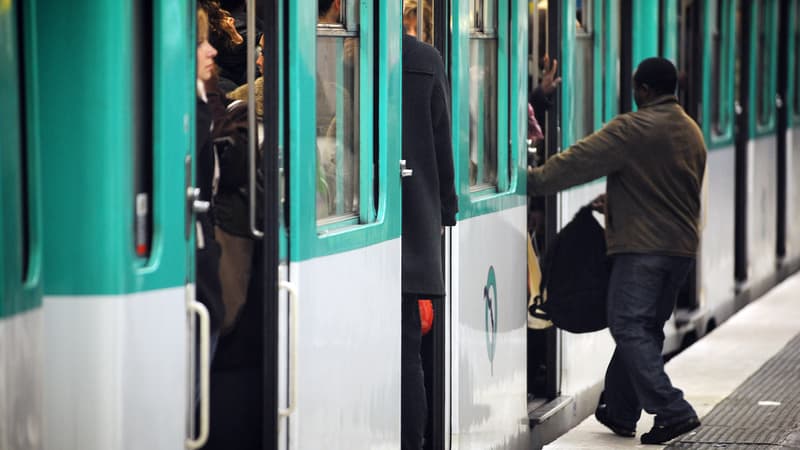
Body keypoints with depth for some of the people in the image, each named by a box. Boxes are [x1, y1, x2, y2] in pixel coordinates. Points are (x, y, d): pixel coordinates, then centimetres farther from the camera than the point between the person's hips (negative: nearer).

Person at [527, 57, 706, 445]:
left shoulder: (634, 129, -12)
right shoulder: (692, 132, 14)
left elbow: (579, 161, -10)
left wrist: (534, 179, 2)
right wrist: (616, 202, 31)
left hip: (642, 245, -8)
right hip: (682, 246, 8)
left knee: (630, 329, -7)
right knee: (645, 329, 14)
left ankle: (672, 411, -17)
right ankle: (620, 411, 20)